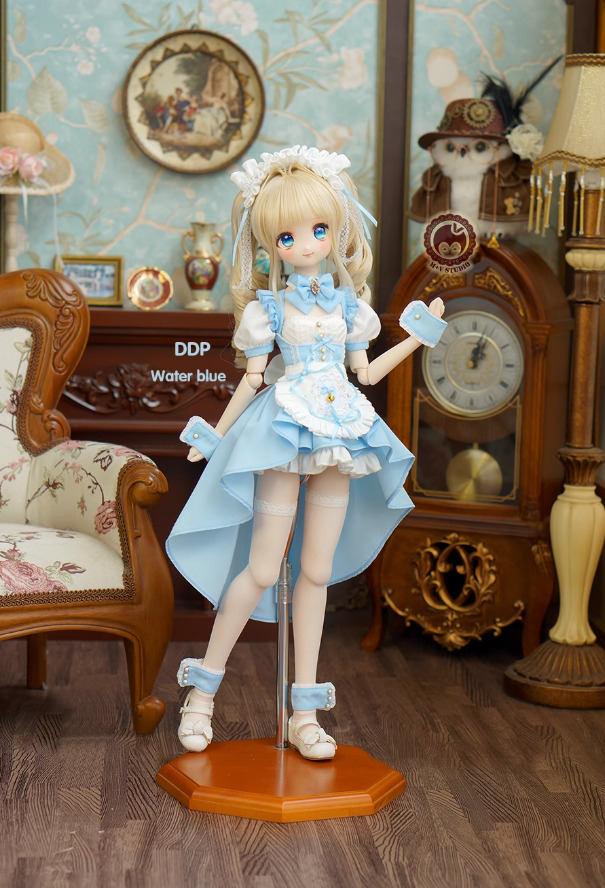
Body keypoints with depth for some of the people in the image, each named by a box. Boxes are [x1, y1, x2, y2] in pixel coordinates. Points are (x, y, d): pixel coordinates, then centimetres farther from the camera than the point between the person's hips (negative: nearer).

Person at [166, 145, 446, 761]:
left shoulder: (347, 303, 10)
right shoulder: (269, 306, 0)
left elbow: (364, 373, 15)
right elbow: (252, 379, 5)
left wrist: (417, 335, 18)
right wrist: (217, 435, 5)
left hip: (339, 432, 4)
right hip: (285, 431, -4)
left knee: (317, 570, 5)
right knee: (262, 570, -6)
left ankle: (305, 713, 12)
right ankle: (203, 688, 11)